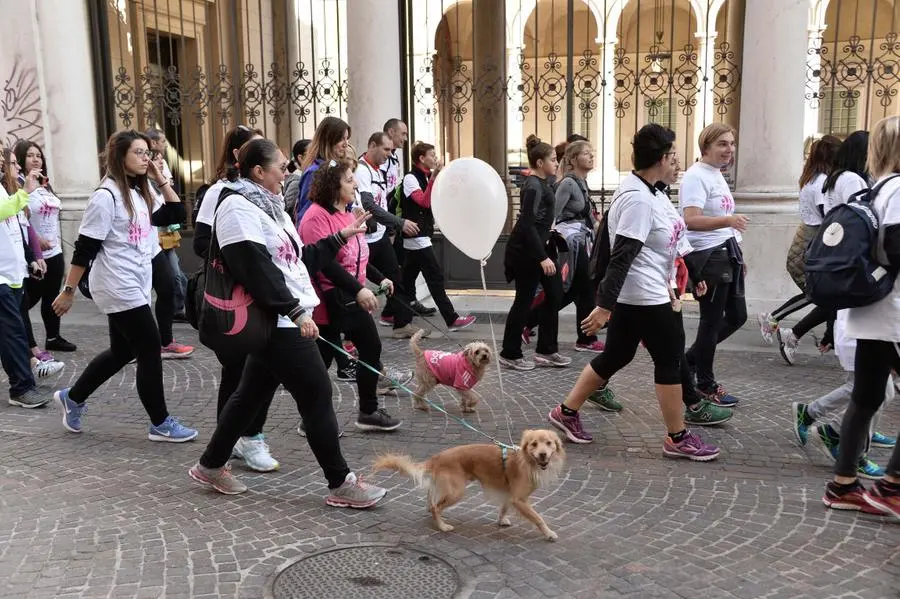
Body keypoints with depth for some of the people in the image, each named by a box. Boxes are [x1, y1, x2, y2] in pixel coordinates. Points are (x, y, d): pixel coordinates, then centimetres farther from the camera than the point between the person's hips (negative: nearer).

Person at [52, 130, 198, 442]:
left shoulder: (139, 193, 10)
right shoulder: (107, 195, -15)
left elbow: (175, 214, 11)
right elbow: (85, 248, -15)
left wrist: (161, 179, 3)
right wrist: (68, 291, -13)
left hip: (135, 287, 9)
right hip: (119, 288, -9)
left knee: (122, 352, 17)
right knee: (150, 349, -4)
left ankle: (72, 398, 35)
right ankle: (161, 424, 8)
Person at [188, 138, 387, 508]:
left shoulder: (267, 206, 19)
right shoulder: (239, 209, -14)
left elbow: (299, 260, 20)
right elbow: (256, 270, -22)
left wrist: (340, 237, 18)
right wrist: (295, 312, -23)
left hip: (284, 321, 10)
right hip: (278, 322, -10)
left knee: (253, 393, 17)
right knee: (317, 395, -6)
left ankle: (210, 465, 31)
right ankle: (341, 484, 4)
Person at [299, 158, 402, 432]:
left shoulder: (347, 213, 11)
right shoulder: (317, 216, -18)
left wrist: (379, 278, 15)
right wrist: (358, 290, -31)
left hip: (351, 297, 10)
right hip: (329, 301, -9)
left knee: (371, 348, 13)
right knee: (322, 359, 1)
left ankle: (369, 412, 26)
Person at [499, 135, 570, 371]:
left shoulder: (540, 183, 12)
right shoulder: (534, 186, -18)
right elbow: (527, 225, -24)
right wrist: (542, 258, -27)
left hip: (535, 246, 10)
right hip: (525, 250, -10)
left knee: (554, 294, 11)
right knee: (524, 300, -1)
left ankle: (545, 350, 18)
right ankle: (510, 354, 12)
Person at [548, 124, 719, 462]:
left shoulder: (649, 191, 11)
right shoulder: (638, 199, -22)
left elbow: (667, 240, 21)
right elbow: (621, 257, -26)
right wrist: (604, 306, -26)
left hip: (639, 294, 10)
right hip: (644, 296, -10)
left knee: (615, 357, 15)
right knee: (669, 361, 1)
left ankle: (566, 412, 25)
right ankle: (678, 439, 15)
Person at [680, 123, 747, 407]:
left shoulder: (717, 174, 15)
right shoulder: (696, 176, -15)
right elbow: (691, 221, -28)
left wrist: (737, 254, 24)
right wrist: (729, 219, -40)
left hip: (726, 255, 10)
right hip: (708, 257, -10)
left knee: (737, 316, 14)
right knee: (712, 320, 0)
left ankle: (690, 358, 29)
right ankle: (706, 385, 15)